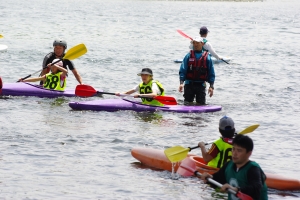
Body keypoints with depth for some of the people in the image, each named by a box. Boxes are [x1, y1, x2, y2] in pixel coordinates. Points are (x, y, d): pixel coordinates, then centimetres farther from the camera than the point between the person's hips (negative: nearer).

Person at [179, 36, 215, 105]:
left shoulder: (207, 57, 3)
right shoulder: (188, 56, 3)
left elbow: (211, 73, 4)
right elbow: (182, 70, -1)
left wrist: (211, 86, -5)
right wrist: (181, 83, -14)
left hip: (201, 84, 0)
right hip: (189, 84, 0)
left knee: (201, 104, -2)